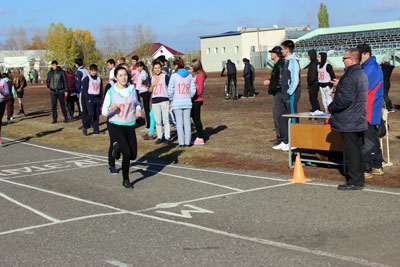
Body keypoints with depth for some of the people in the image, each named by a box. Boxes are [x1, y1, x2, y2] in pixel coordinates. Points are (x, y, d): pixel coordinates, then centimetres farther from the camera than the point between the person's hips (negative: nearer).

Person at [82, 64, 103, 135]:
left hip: (98, 99, 5)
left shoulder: (99, 79, 15)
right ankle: (85, 127, 1)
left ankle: (96, 130, 7)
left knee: (97, 115, 2)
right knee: (91, 113, -16)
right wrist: (88, 98, -12)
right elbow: (84, 90, -4)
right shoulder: (87, 79, 0)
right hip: (90, 98, -5)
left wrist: (101, 99, 8)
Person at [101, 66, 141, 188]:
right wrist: (111, 108, -27)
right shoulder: (111, 92, -8)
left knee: (133, 155, 5)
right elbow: (104, 112, -5)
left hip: (130, 125, 4)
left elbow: (136, 102, 20)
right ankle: (125, 180, 5)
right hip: (116, 125, -4)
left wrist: (138, 109, -1)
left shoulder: (132, 89, 2)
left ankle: (118, 146, 38)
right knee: (127, 153, -15)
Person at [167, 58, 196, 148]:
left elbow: (170, 90, -8)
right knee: (187, 121, 10)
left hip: (177, 101, -3)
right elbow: (193, 90, 3)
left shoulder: (174, 76, -9)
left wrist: (171, 100, 6)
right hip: (187, 101, 3)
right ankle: (187, 141, 13)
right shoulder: (189, 75, 3)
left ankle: (181, 142, 3)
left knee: (179, 122, 2)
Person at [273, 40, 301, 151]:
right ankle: (284, 141, 19)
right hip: (285, 94, 10)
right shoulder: (287, 61, 16)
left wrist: (289, 94, -20)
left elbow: (295, 80, -21)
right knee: (282, 118, 12)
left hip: (291, 94, -10)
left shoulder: (293, 61, -15)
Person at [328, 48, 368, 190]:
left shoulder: (350, 76, -20)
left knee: (351, 151, -5)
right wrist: (340, 85, 24)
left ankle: (354, 181, 0)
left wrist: (331, 107, -8)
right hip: (359, 119, 10)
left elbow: (344, 99, -24)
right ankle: (359, 178, 22)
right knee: (357, 150, 15)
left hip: (349, 122, -10)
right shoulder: (362, 74, 13)